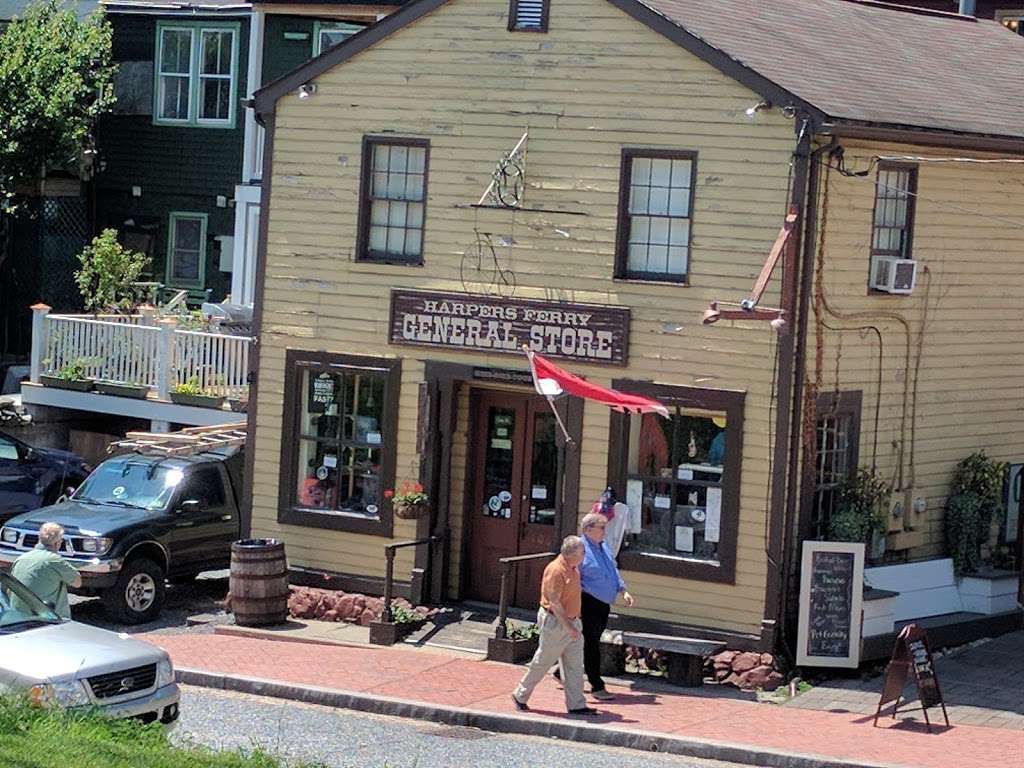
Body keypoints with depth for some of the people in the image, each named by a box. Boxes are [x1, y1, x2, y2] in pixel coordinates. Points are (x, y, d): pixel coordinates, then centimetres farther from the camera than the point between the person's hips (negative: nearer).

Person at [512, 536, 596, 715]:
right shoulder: (556, 570, -22)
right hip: (556, 622, -9)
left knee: (575, 665, 6)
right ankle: (520, 695, 20)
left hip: (572, 621, 9)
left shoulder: (573, 569, 8)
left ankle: (576, 704, 9)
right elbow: (554, 602, -24)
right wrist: (568, 626, -25)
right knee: (542, 662, 4)